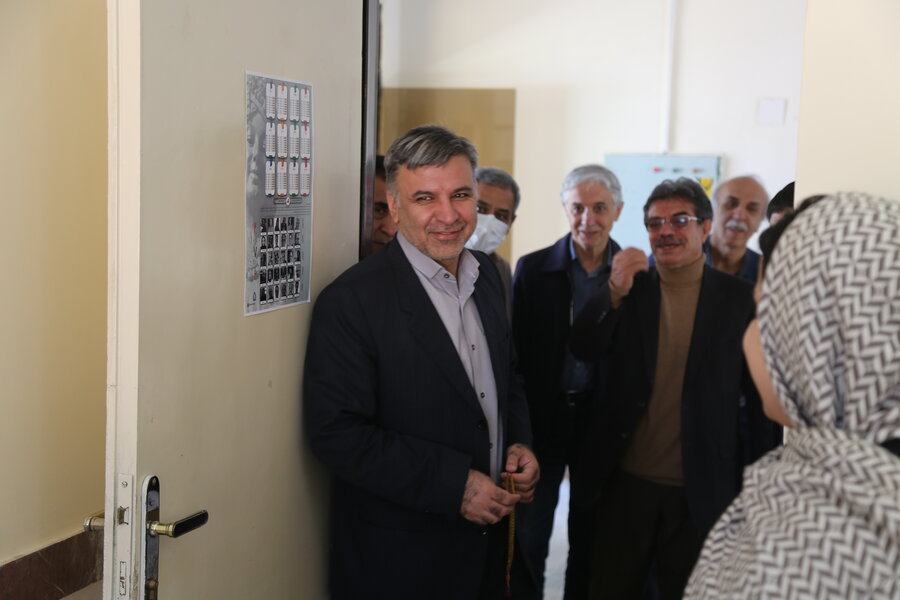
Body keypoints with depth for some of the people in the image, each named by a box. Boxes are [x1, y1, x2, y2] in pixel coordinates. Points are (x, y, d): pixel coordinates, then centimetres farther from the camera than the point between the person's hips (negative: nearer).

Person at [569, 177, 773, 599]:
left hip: (701, 491, -1)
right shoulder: (628, 288, 2)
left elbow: (757, 394, 1)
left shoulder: (738, 298, -2)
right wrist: (615, 292, -26)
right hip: (625, 482, 1)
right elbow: (583, 350, -10)